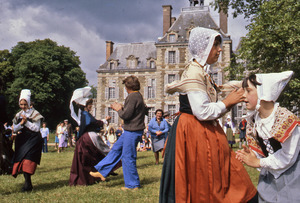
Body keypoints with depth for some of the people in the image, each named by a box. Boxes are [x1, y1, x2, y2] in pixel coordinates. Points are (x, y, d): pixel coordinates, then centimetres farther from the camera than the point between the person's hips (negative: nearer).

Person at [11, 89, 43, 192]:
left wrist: (27, 122, -15)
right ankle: (28, 183, 10)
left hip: (33, 140, -5)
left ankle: (28, 183, -20)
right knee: (21, 160, 0)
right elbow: (14, 129, 9)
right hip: (21, 140, 5)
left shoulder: (35, 114, -1)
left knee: (27, 159, -19)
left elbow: (37, 128, -6)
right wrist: (21, 123, -9)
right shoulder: (18, 115, 13)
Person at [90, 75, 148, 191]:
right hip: (131, 131, 10)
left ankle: (133, 184, 10)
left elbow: (126, 115, -21)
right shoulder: (139, 96, 13)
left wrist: (119, 109, -2)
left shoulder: (132, 97, -18)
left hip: (132, 131, -10)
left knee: (128, 157, -1)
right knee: (116, 149, 17)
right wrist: (121, 108, 10)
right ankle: (102, 172, 26)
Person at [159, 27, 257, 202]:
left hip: (205, 133, 10)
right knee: (202, 188, -2)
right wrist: (228, 102, -11)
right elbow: (202, 112, -24)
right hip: (195, 134, -10)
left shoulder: (201, 72, 16)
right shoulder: (194, 72, -15)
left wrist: (232, 101, 8)